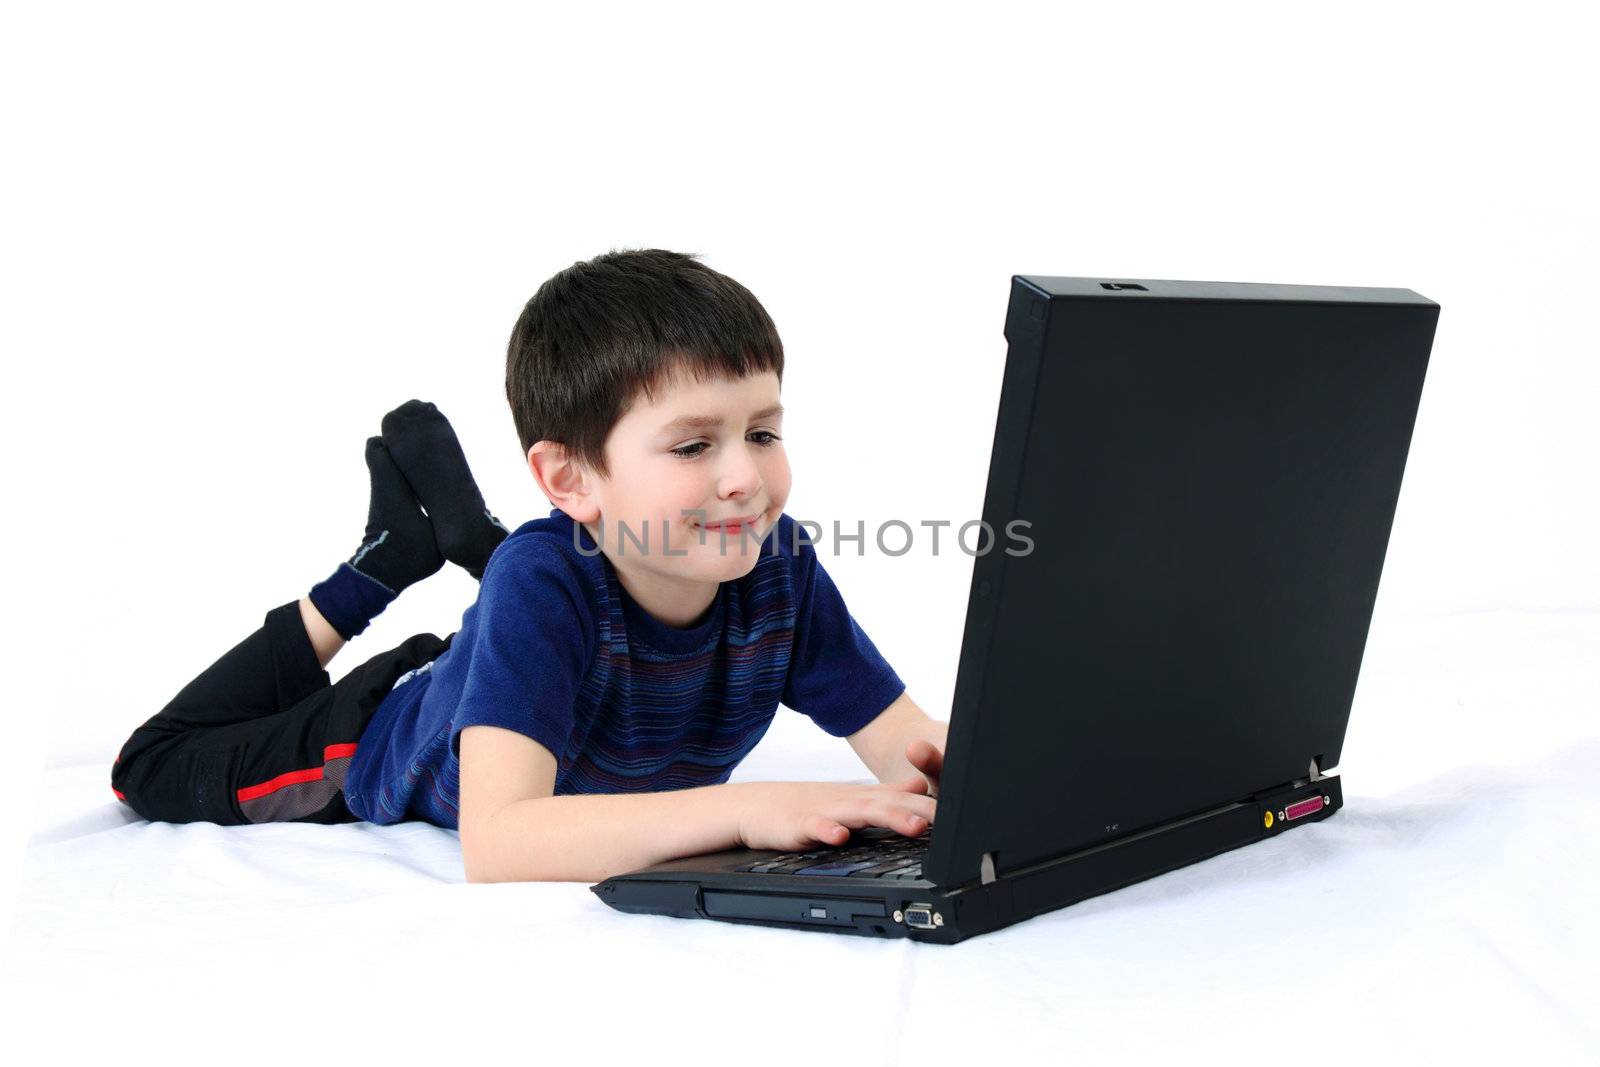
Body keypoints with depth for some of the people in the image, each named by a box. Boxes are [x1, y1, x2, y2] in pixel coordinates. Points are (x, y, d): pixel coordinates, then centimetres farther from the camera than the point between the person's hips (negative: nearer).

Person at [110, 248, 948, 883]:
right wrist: (742, 807, -65)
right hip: (391, 747, -3)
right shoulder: (544, 580, -44)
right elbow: (495, 844, -54)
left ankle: (469, 533, 35)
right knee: (151, 769, 18)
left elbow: (905, 741, -27)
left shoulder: (777, 564, -31)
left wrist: (946, 772, -52)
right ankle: (387, 556, 18)